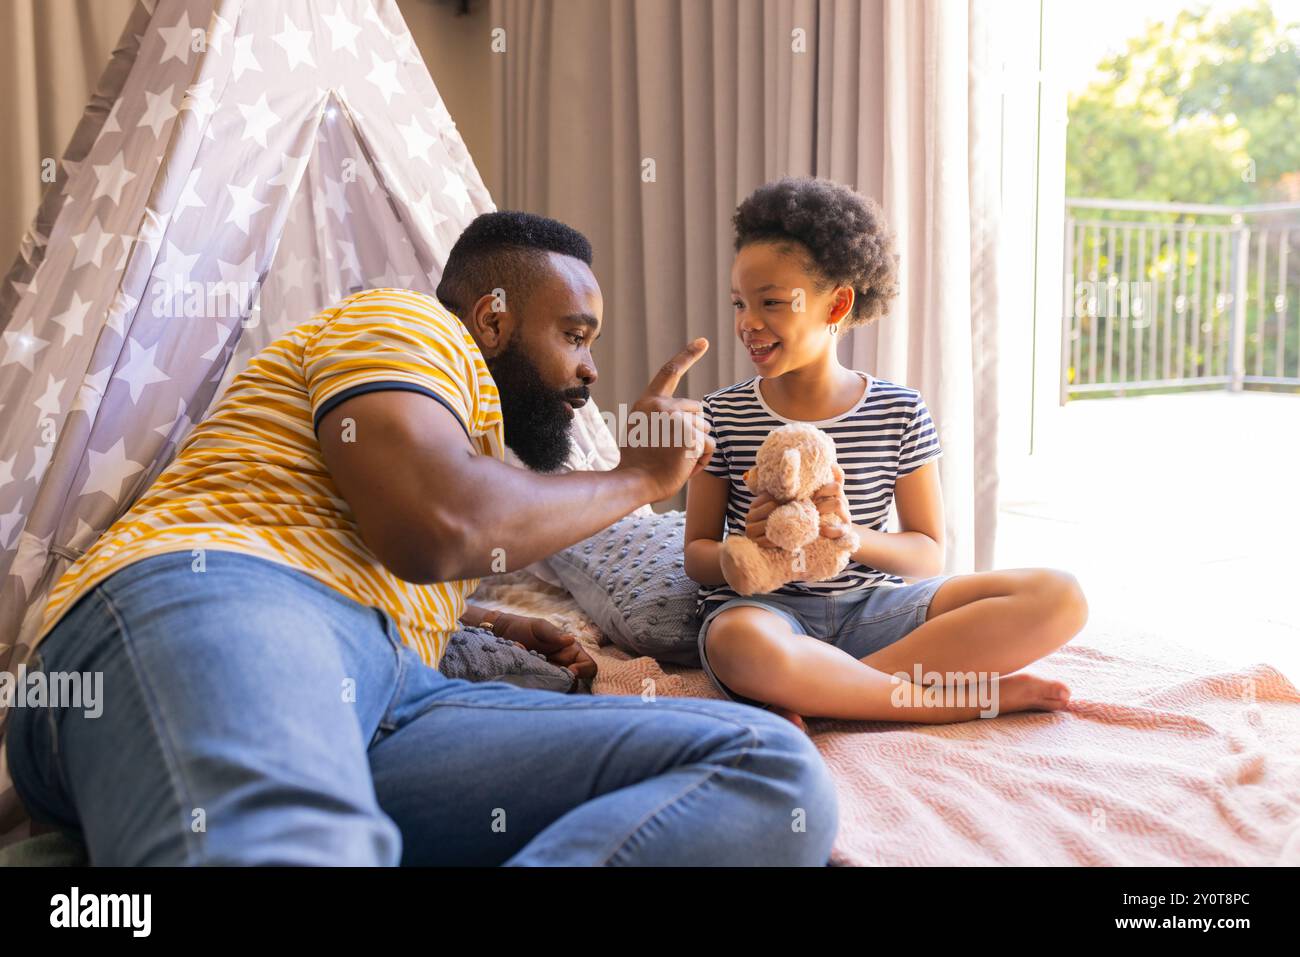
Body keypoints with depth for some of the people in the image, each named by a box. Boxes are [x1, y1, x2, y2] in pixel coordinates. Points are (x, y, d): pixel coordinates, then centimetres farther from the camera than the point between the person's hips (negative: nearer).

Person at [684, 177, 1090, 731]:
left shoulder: (900, 413, 4)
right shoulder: (724, 415, 2)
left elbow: (929, 555, 3)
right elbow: (697, 555, 5)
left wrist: (851, 536, -18)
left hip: (870, 605, 3)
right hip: (763, 604, -2)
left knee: (1060, 596, -17)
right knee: (745, 646, -42)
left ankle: (811, 689, -23)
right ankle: (964, 698, -20)